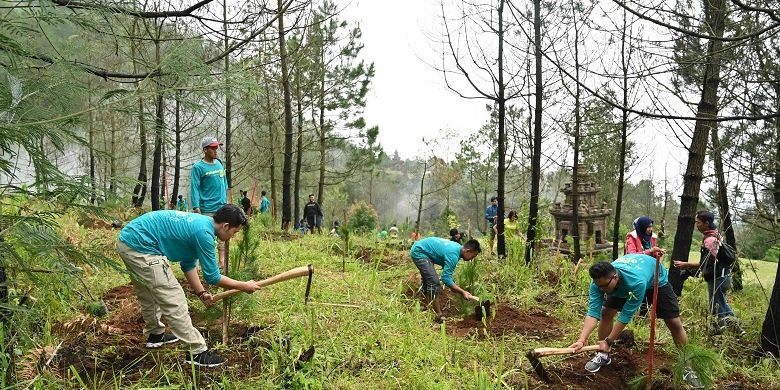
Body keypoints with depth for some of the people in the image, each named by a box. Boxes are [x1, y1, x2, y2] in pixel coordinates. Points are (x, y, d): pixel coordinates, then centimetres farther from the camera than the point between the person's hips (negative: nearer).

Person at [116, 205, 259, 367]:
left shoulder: (199, 222, 10)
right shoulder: (204, 232, -18)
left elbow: (188, 264, 20)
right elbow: (213, 277, -10)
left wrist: (201, 292, 21)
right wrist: (244, 286, 0)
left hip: (127, 240, 11)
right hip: (140, 247, -11)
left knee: (149, 295, 29)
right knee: (174, 301, -6)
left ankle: (155, 334, 48)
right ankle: (197, 352, 0)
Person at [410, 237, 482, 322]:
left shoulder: (457, 247, 2)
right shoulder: (453, 255, -27)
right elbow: (446, 278, -26)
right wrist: (463, 292, -23)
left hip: (419, 250, 11)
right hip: (419, 252, -11)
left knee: (428, 282, 19)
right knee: (434, 283, -14)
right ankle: (439, 316, -10)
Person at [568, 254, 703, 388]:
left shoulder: (636, 281, -48)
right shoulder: (599, 281, -35)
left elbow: (626, 315, -39)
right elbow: (593, 312, -37)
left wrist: (608, 341, -35)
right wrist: (582, 340, -49)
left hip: (656, 280, -3)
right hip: (623, 284, 4)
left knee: (674, 323, -5)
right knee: (606, 312, -9)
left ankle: (686, 367, 13)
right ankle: (603, 355, 8)